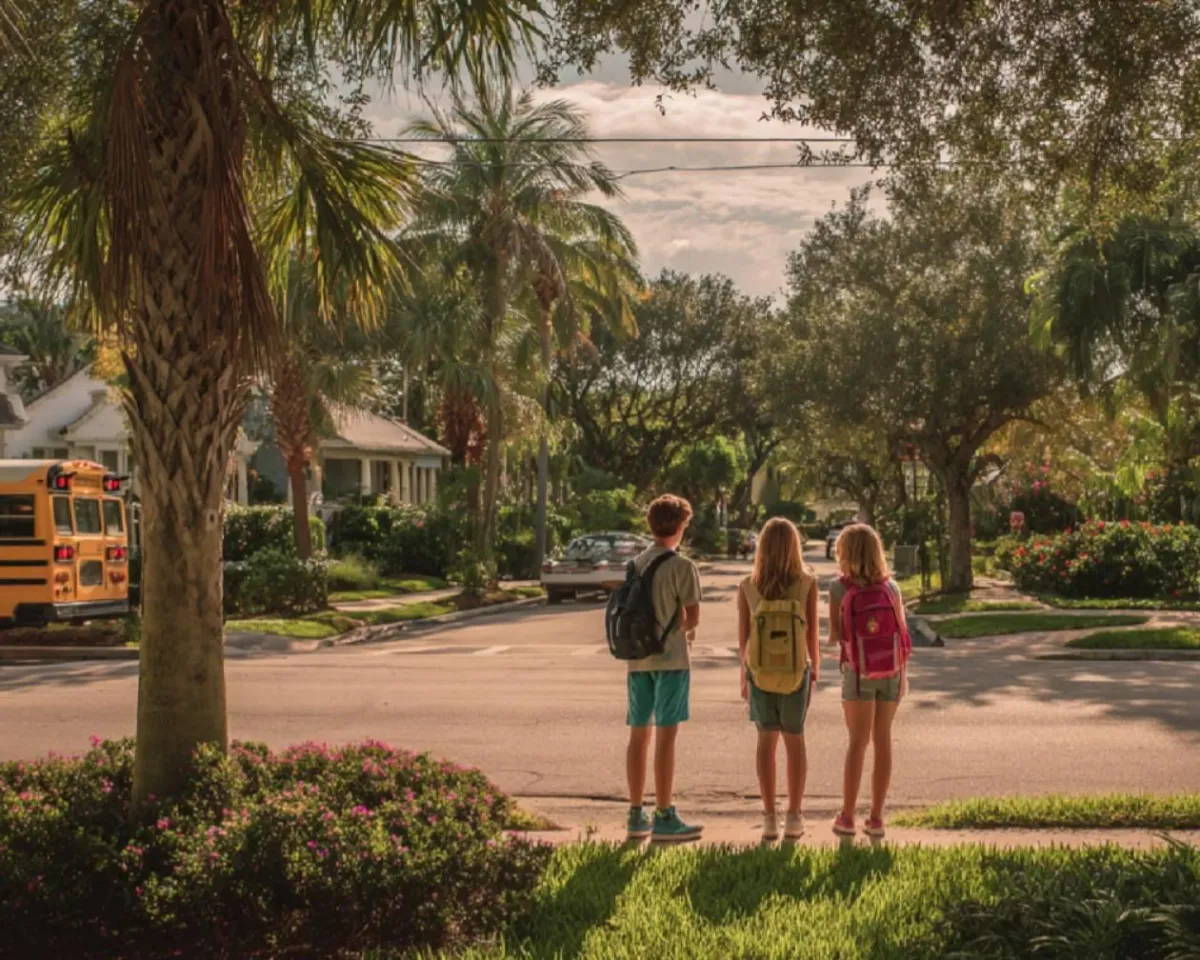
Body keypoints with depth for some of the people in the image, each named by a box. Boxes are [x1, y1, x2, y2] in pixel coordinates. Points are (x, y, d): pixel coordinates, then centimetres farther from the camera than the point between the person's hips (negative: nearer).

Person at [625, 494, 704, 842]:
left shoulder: (635, 563, 9)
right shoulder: (682, 566, -10)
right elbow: (692, 617, -12)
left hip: (638, 658, 6)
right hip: (670, 659, -6)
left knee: (638, 735, 10)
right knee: (666, 735, -3)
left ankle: (636, 816, 16)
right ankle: (664, 817, 0)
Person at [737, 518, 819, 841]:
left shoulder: (748, 586, -5)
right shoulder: (807, 583, -9)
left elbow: (742, 636, -1)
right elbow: (812, 633, -6)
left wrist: (744, 674, 11)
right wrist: (815, 669, 9)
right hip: (796, 669, -1)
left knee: (766, 740, 10)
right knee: (794, 739, 12)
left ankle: (769, 818, 9)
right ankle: (794, 817, 15)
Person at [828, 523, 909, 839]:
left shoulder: (840, 587, -6)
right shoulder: (891, 586, 3)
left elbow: (835, 634, -8)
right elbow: (903, 633, 3)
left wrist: (832, 637, 12)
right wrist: (903, 676, 13)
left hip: (858, 671, -3)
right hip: (892, 671, 3)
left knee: (858, 742, 5)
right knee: (883, 741, 8)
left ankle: (847, 816, 8)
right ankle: (876, 818, 10)